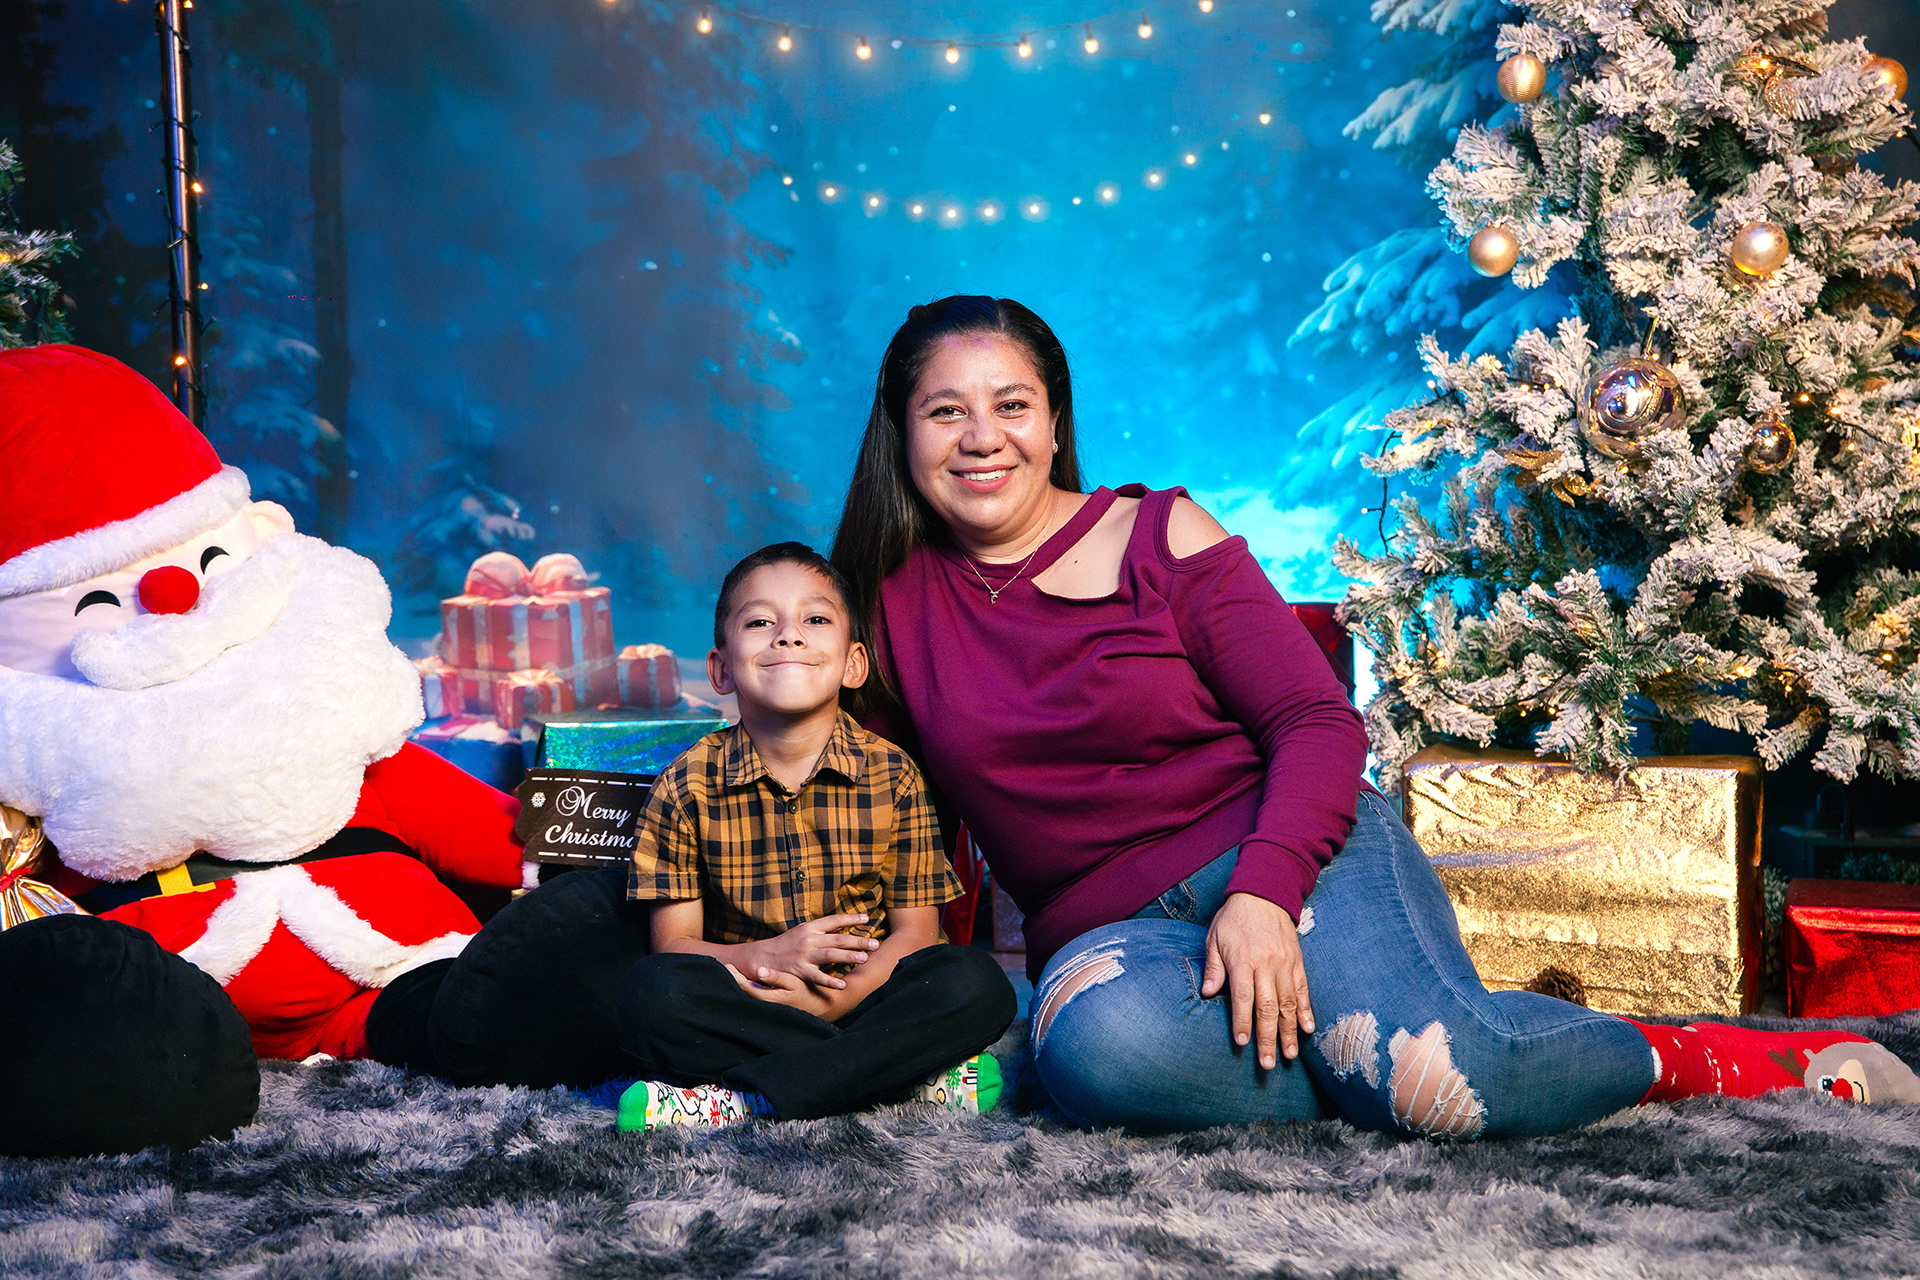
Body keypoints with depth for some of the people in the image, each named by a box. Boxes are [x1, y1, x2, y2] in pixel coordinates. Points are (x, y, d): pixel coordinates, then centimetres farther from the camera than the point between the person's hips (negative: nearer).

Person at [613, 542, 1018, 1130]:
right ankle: (916, 1074, -26)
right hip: (745, 1004, 0)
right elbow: (674, 942, -1)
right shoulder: (689, 784, -1)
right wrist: (762, 957, -22)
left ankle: (737, 1099, -28)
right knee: (651, 993, -31)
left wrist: (835, 998, -19)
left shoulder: (891, 775, 0)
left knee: (977, 983, -25)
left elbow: (915, 931, 0)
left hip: (856, 996, 1)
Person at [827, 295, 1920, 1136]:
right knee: (1101, 1045, -37)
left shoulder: (1164, 536, 0)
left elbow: (1320, 723, -5)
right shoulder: (892, 600, 7)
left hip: (1280, 854, -1)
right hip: (1109, 929, 2)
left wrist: (1261, 890, -21)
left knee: (1443, 1070, -30)